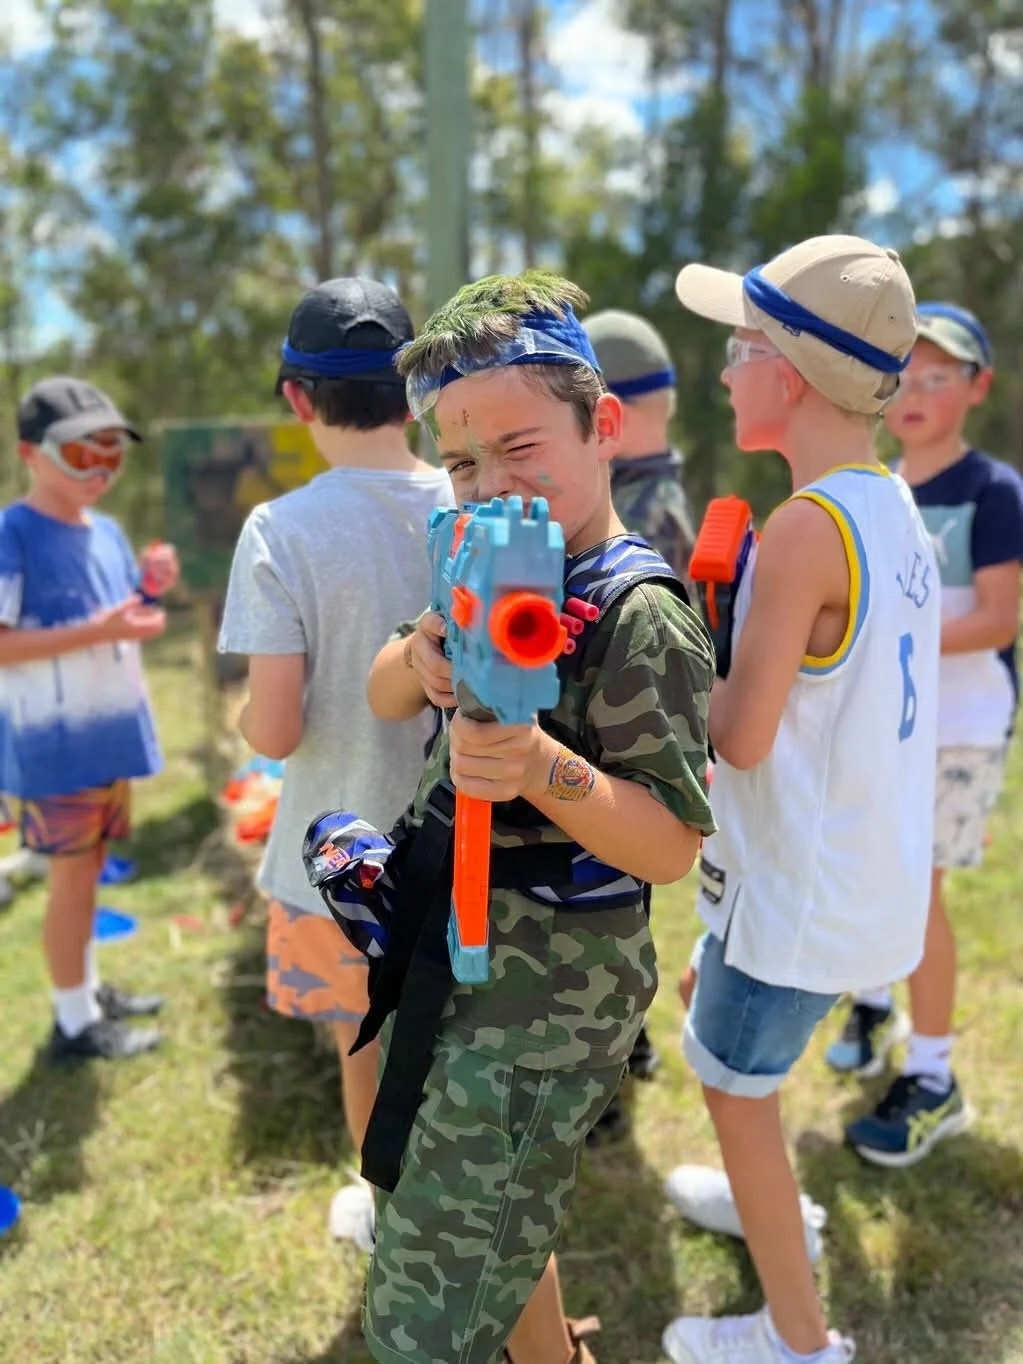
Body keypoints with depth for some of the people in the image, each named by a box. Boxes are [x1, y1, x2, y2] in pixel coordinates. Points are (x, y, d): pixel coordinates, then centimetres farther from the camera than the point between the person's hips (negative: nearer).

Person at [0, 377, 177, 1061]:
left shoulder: (108, 531, 8)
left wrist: (151, 588, -4)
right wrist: (99, 629, -28)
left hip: (110, 733, 8)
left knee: (92, 866, 18)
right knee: (73, 875, 1)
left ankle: (88, 987, 34)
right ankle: (75, 1022, 16)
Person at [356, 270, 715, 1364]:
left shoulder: (638, 613, -20)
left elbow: (671, 848, -21)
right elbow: (383, 698, 5)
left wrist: (546, 769, -38)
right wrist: (424, 655, -17)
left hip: (550, 992, -8)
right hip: (462, 953, 8)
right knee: (492, 1231, 28)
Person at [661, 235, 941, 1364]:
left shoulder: (806, 526, -24)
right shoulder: (894, 507, 3)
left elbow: (742, 735, -22)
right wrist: (721, 630, 4)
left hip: (806, 887, -9)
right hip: (871, 867, 9)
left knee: (734, 1085, 11)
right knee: (710, 1011, 29)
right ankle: (767, 1205, 50)